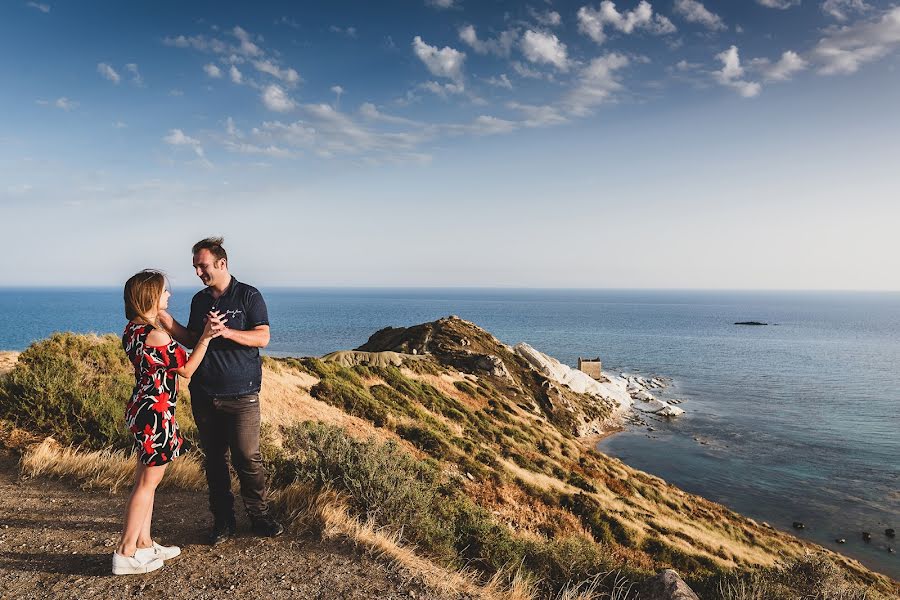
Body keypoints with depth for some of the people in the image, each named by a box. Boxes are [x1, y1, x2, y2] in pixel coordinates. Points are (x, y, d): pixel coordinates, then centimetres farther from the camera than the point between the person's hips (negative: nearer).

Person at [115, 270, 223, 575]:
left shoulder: (133, 330, 5)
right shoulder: (157, 336, -22)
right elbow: (187, 369, -12)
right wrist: (206, 337, -12)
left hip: (141, 409, 10)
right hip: (156, 413, -9)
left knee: (145, 479, 17)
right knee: (148, 483, 2)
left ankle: (143, 543, 28)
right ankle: (125, 554, 12)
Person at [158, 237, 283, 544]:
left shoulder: (248, 296, -4)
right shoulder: (199, 300, 12)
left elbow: (262, 337, -12)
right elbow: (191, 340, 17)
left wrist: (226, 331, -25)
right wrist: (167, 321, 2)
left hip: (241, 395, -5)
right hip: (204, 393, 5)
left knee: (248, 457, -3)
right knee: (214, 458, 10)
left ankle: (259, 515, 12)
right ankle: (223, 520, 20)